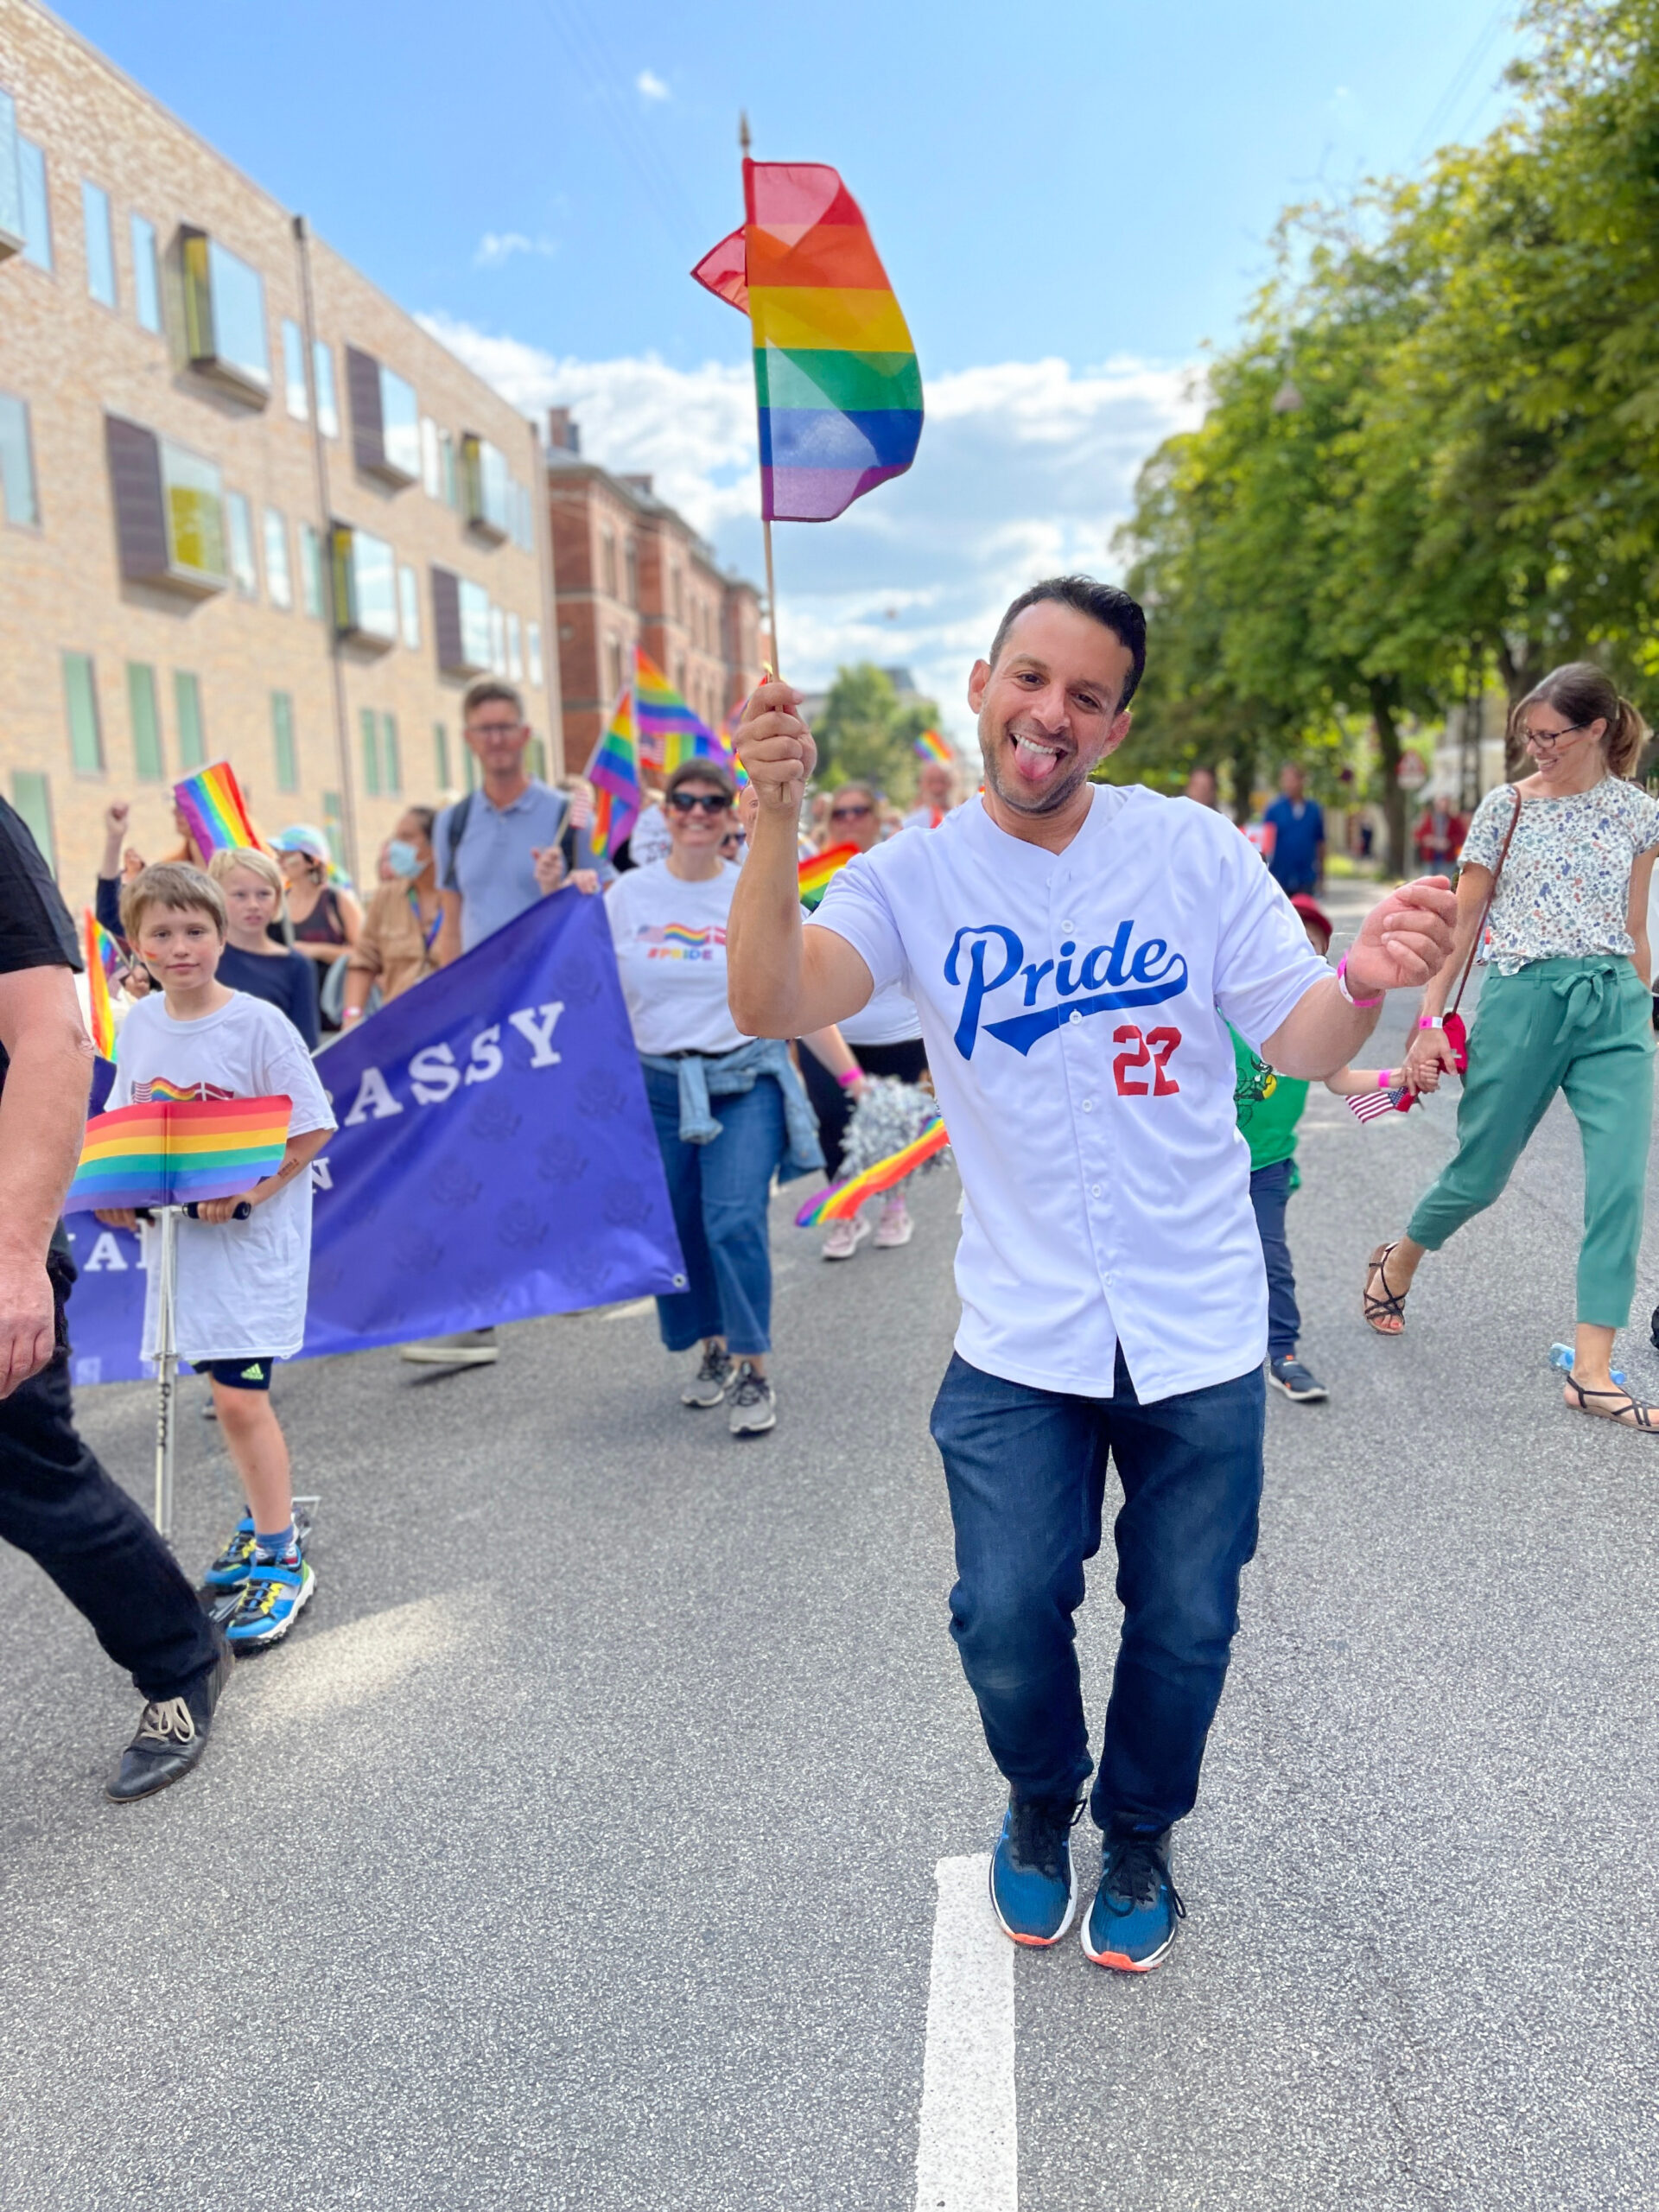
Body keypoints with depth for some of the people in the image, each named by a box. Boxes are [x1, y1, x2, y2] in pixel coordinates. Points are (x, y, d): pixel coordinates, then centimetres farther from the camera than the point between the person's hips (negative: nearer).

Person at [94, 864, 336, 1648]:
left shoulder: (258, 1024, -13)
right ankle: (266, 1519, 34)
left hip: (253, 1235, -6)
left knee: (238, 1399, -8)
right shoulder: (138, 1025, 5)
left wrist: (248, 1194, -21)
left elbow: (311, 1130, -12)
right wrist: (120, 1192, -1)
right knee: (232, 1392, 15)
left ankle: (282, 1561, 6)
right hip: (177, 1232, 6)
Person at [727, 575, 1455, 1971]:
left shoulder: (1195, 850, -4)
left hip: (1199, 1331, 1)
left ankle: (1140, 1837, 43)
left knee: (1185, 1623, 12)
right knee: (1006, 1618, -1)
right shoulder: (918, 877, -4)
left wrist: (1364, 980, -28)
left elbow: (1305, 1045, -5)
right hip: (1021, 1339, 0)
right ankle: (1039, 1808, 35)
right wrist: (776, 822, -34)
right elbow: (772, 1006, -20)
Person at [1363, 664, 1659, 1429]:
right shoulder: (1506, 805, 1)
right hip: (1522, 998, -2)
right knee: (1480, 1173, 5)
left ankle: (1592, 1371, -1)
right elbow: (1462, 921, 1)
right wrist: (1429, 1021, -3)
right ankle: (1395, 1265, 36)